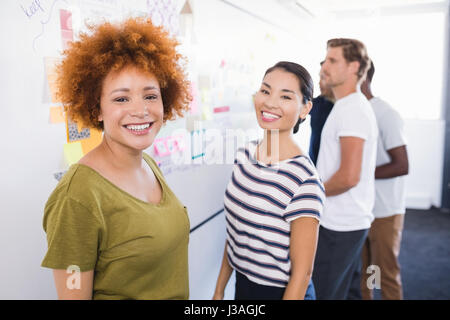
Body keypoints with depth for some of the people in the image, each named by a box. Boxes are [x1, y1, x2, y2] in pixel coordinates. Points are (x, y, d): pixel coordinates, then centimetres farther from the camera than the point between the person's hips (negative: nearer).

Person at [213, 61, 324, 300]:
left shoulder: (304, 182, -26)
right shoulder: (244, 155, -5)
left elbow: (302, 273, -19)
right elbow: (234, 232, 5)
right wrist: (219, 291, 10)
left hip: (278, 291, -5)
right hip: (241, 284, 6)